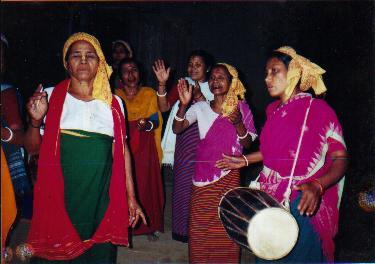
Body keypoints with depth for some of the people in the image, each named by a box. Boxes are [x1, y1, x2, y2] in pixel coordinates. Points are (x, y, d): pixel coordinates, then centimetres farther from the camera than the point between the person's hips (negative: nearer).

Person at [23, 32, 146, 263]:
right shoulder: (51, 97, 4)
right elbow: (33, 148, 6)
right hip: (60, 196, -1)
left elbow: (122, 151, 9)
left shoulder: (113, 103, 7)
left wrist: (131, 198, 7)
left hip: (102, 198, 1)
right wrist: (36, 120, -13)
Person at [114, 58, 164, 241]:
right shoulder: (116, 96, 10)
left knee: (146, 183, 0)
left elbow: (156, 121, -1)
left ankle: (148, 226, 12)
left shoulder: (149, 94, 6)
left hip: (145, 147, 0)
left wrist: (147, 124, -22)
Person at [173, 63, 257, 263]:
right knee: (200, 225, 4)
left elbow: (247, 144, 0)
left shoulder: (240, 108, 1)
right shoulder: (200, 107, 4)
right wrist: (183, 104, -22)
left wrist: (238, 123, -18)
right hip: (203, 175, 1)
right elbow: (176, 129, -7)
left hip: (229, 175, -1)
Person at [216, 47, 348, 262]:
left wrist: (317, 186, -31)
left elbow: (340, 158, -15)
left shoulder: (318, 109, -15)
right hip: (271, 199, 6)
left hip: (304, 205, -6)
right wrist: (244, 160, 17)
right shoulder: (273, 110, 5)